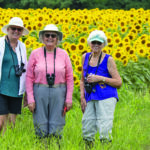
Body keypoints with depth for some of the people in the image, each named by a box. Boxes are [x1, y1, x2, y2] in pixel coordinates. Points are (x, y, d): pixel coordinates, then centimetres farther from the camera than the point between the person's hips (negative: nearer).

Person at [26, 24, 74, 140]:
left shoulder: (63, 54, 4)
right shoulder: (35, 54, 1)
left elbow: (69, 78, 5)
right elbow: (29, 78, 2)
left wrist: (69, 99, 0)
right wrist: (30, 99, -5)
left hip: (58, 93, 0)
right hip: (40, 93, 0)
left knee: (57, 129, 2)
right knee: (40, 127, 2)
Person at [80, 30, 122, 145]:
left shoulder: (108, 60, -3)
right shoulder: (85, 57, 11)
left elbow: (119, 83, -4)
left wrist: (99, 78, -13)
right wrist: (82, 97, 8)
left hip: (106, 98, -5)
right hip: (90, 99, 5)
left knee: (104, 134, -15)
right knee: (87, 135, 3)